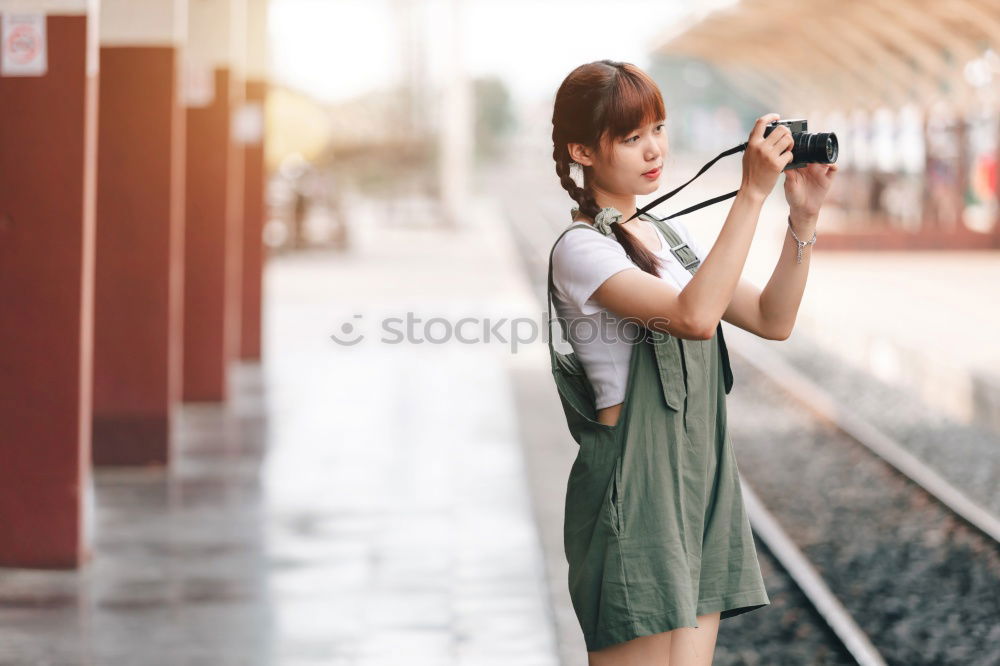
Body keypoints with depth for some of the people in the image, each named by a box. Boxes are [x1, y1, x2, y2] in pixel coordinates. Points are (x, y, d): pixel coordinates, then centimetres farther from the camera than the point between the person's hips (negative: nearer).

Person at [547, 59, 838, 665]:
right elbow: (695, 316, -25)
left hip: (702, 480, 8)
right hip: (634, 489, -8)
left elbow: (772, 320, 12)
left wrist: (804, 220, 0)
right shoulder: (581, 249, -10)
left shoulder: (670, 237, 16)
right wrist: (753, 193, -23)